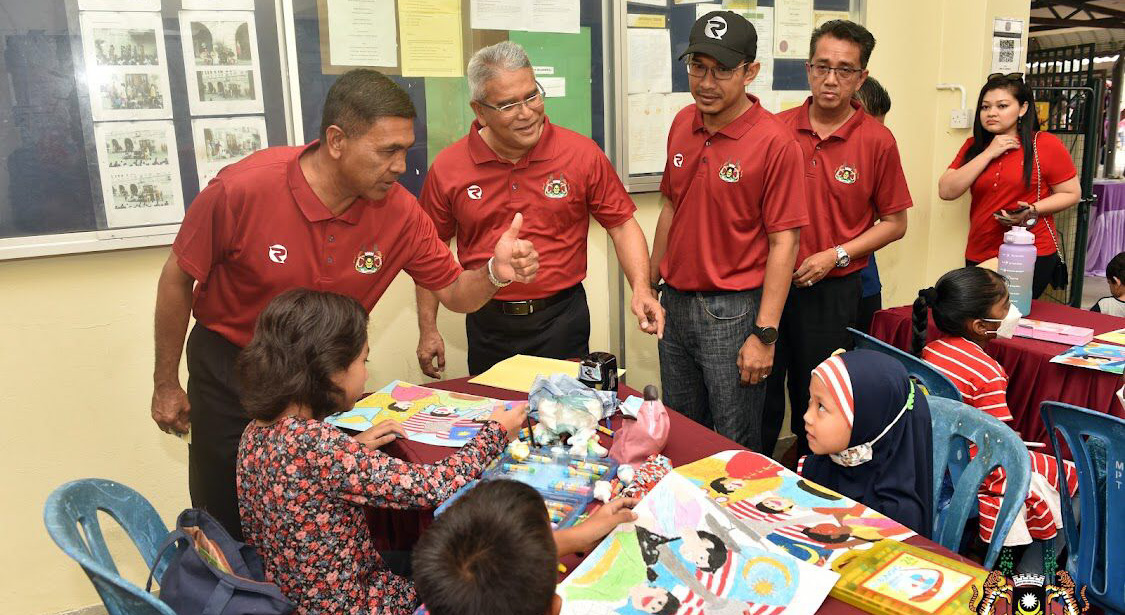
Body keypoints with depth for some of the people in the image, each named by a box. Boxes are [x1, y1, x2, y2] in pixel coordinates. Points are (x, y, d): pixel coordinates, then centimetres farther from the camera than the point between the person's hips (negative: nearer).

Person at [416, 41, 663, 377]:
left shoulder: (582, 154, -8)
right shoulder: (447, 168, -5)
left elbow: (622, 224, -2)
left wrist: (641, 289, -17)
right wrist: (428, 330, 4)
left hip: (562, 320, -1)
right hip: (487, 323, 2)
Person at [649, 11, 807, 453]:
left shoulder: (775, 143, -15)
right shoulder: (682, 124, 4)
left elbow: (784, 242, -15)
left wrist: (765, 335, -17)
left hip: (732, 311, -6)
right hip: (675, 301, 6)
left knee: (735, 446, 9)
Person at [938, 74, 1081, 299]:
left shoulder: (1046, 144, -3)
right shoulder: (974, 146, 7)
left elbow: (1071, 194, 1)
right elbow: (946, 191, -6)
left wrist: (1032, 210, -16)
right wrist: (988, 154, -10)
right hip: (979, 255, 4)